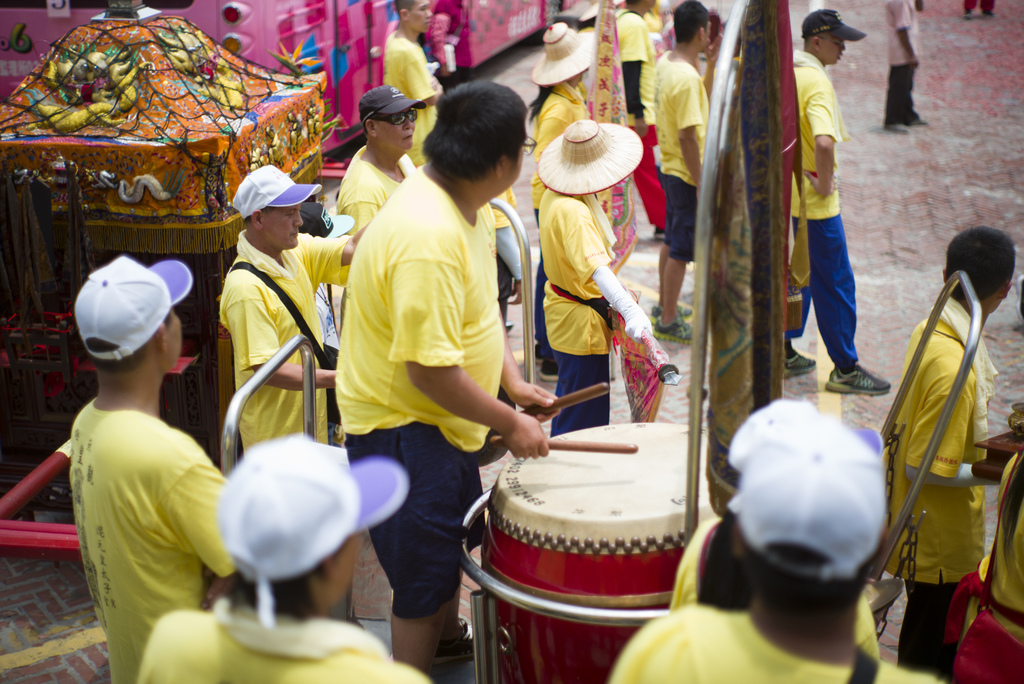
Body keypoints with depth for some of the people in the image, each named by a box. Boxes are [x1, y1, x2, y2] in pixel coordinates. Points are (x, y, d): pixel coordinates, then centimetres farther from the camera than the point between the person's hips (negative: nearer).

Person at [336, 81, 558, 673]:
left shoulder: (467, 204, -2)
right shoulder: (428, 237, -34)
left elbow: (483, 307, 11)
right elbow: (430, 369, -32)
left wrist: (514, 381, 0)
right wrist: (510, 423, -21)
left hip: (442, 419, 10)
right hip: (401, 423, -10)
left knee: (451, 535, 29)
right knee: (424, 572, 3)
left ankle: (448, 636, 53)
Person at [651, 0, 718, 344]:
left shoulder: (665, 63, 3)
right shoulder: (686, 77, -26)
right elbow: (688, 137, -26)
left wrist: (711, 63, 5)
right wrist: (701, 185, -21)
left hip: (670, 168, 10)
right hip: (687, 174, -10)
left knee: (671, 240, 22)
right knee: (682, 249, 2)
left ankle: (664, 306, 37)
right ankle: (668, 322, 13)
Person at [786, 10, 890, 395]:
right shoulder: (816, 81, -21)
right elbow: (824, 142, -37)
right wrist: (825, 184, -21)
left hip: (785, 193, 9)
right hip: (814, 203, -9)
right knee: (834, 284, 1)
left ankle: (785, 353, 28)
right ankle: (845, 370, 10)